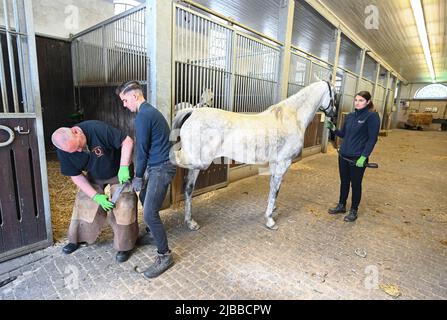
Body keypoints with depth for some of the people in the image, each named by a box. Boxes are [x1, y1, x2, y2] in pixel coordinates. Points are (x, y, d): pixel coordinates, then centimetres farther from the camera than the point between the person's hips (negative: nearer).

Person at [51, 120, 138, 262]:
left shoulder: (97, 128, -34)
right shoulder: (64, 150, -18)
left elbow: (127, 141, -28)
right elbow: (76, 176, -11)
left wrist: (124, 167, -36)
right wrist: (96, 196, -18)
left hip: (118, 174, -4)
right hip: (94, 177, 4)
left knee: (123, 208, -9)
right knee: (83, 204, 6)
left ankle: (125, 246, 9)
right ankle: (78, 239, 33)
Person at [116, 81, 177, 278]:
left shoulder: (142, 117, -17)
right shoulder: (151, 111, 16)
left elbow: (142, 150, -14)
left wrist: (138, 176, 0)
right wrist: (140, 173, 19)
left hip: (161, 168, -11)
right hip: (158, 165, 11)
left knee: (149, 213, -10)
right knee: (144, 197, 24)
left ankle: (165, 255, 1)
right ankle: (152, 233, 43)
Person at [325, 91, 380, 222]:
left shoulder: (372, 116, -10)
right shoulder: (350, 116, 7)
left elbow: (372, 139, -13)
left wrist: (364, 157, -20)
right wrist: (333, 128, -4)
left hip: (358, 158, -6)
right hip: (343, 156, 6)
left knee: (356, 184, 8)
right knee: (344, 182, 17)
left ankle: (354, 210, 25)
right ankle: (341, 206, 33)